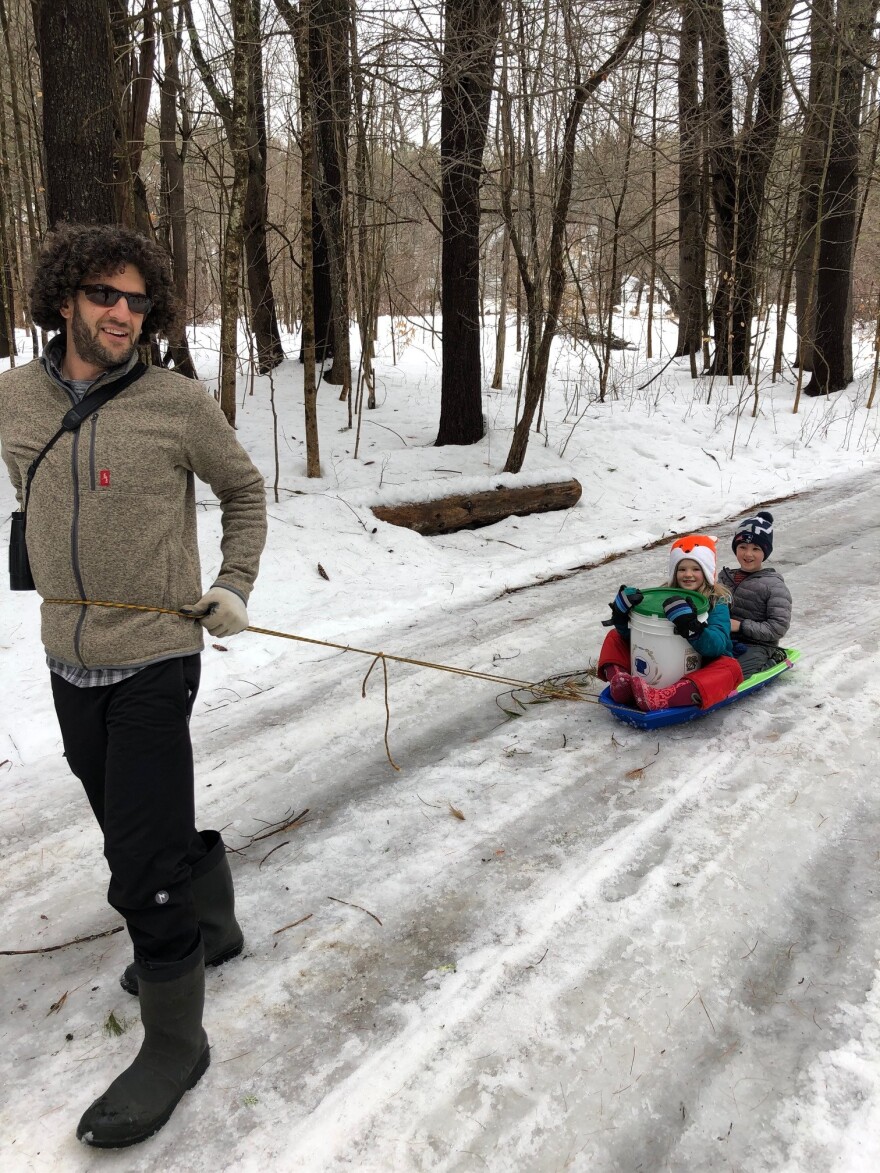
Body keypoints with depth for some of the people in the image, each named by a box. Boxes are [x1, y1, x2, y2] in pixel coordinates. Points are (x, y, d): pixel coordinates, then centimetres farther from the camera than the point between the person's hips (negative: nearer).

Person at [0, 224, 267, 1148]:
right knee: (142, 825, 21)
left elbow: (244, 491, 4)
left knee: (143, 865, -5)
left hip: (153, 662, -5)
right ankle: (211, 927, 47)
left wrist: (234, 588, -2)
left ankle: (174, 1042, 15)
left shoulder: (179, 405, -10)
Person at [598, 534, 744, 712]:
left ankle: (661, 698, -56)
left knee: (730, 668, -34)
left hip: (701, 668, -3)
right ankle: (619, 678, -36)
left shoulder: (717, 603, -7)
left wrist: (693, 628, -44)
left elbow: (716, 645, -25)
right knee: (615, 637, -2)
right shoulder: (664, 597, 3)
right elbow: (632, 635, -1)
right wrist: (622, 614, -22)